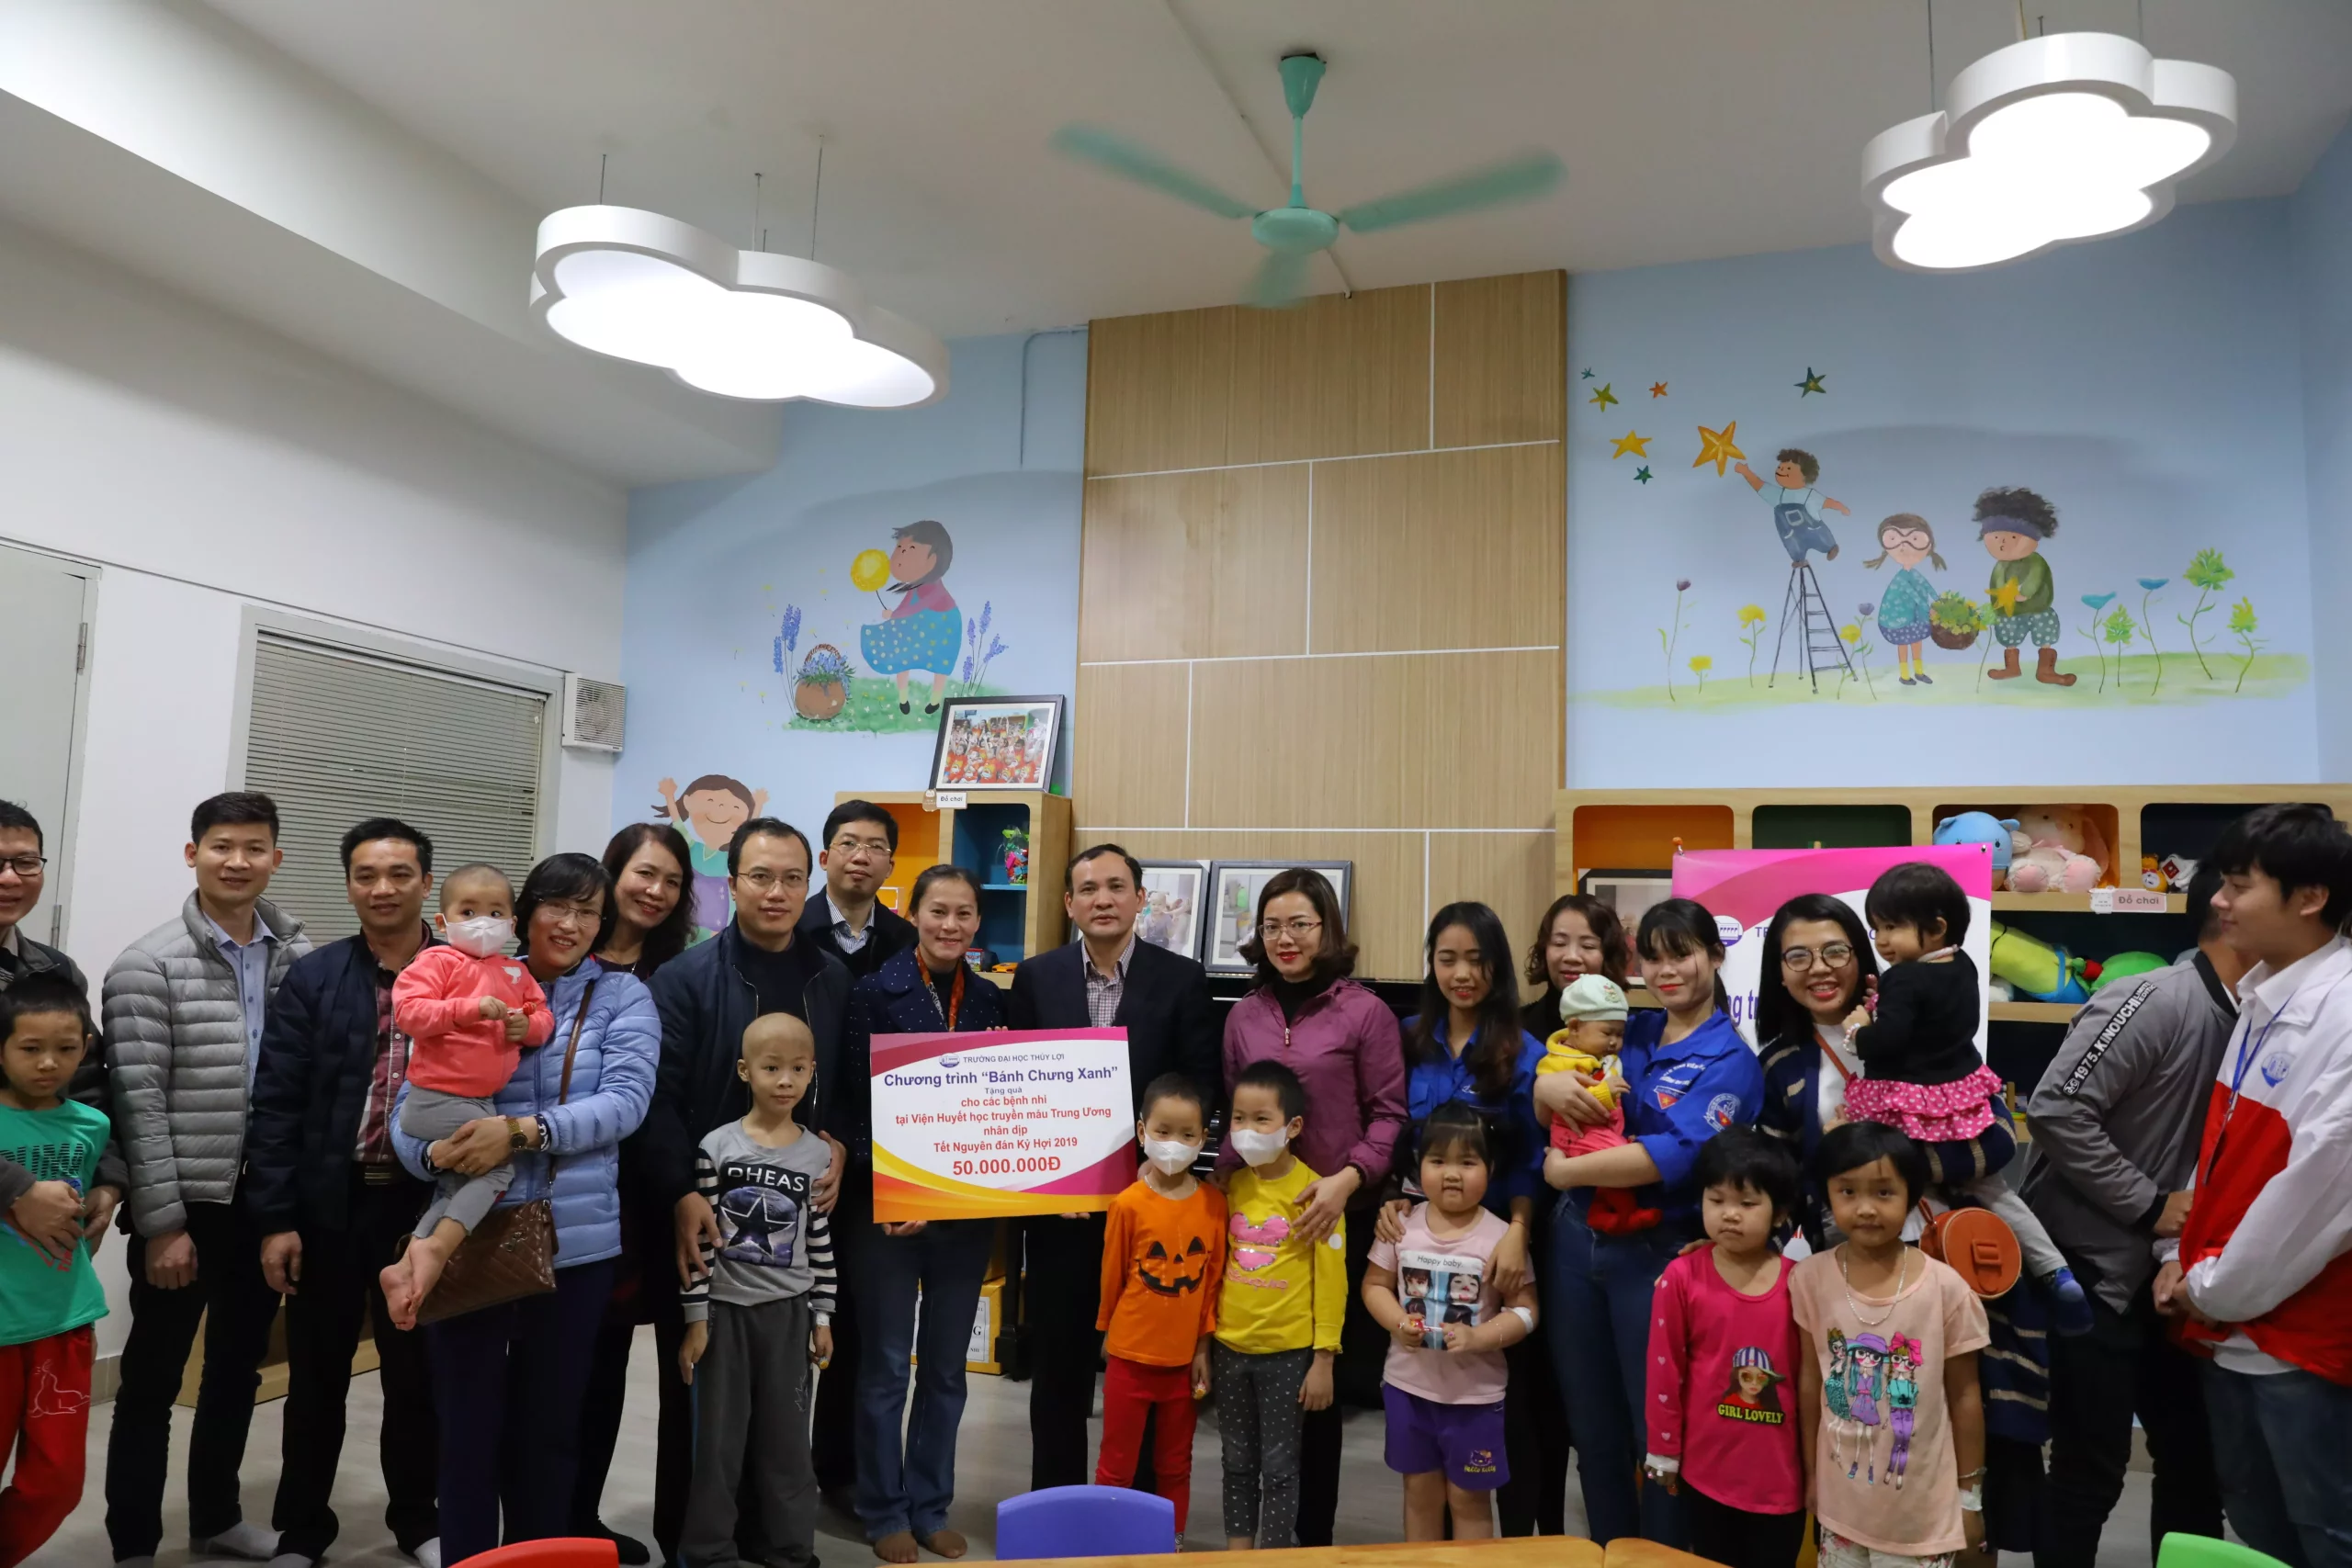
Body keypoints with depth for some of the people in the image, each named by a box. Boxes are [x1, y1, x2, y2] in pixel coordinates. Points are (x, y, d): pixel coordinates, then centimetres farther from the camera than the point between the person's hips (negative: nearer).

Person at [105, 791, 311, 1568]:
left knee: (239, 1367, 18)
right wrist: (162, 1221, -13)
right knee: (153, 1378, 8)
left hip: (267, 1200, 5)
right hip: (188, 1204, -4)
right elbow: (137, 1104, -12)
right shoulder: (149, 967, -10)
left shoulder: (301, 960, 3)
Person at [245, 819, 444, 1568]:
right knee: (317, 1378, 14)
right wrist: (275, 1218, -8)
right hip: (329, 1204, 0)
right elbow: (275, 1104, -4)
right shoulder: (311, 979, -3)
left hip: (426, 1205, 0)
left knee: (417, 1375, 14)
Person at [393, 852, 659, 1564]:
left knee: (549, 1427, 15)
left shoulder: (623, 997, 0)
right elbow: (412, 1101, -1)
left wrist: (522, 1131, -25)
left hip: (575, 1244, 0)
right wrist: (432, 1152, -22)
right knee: (468, 1426, 9)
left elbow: (625, 1102, -13)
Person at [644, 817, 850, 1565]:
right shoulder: (687, 976, -7)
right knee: (694, 1386, 9)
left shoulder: (834, 979, 6)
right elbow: (658, 1097, -12)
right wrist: (681, 1196, -21)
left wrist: (840, 1147, -6)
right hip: (702, 1216, -3)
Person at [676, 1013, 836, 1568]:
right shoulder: (716, 1147, -7)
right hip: (726, 1309, -1)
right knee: (718, 1434, 7)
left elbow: (820, 1242, 4)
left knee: (786, 1433, 9)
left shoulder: (817, 1154, -2)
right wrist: (695, 1319, -6)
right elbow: (699, 1239, -6)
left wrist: (823, 1315, 4)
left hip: (789, 1311, 1)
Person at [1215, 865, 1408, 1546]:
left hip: (1334, 1216, -3)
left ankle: (1313, 1531, 25)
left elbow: (1390, 1114, -6)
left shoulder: (1365, 1011, -6)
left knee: (1319, 1376, 9)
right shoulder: (1244, 1015, 6)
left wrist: (1348, 1178, -19)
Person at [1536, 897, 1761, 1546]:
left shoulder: (1730, 1061, -8)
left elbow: (1676, 1153, -22)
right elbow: (1545, 1108, 8)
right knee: (1592, 1427, 16)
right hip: (1575, 1242, 6)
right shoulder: (1630, 1034, 9)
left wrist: (1567, 1172, -18)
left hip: (1654, 1254, -5)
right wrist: (1549, 1085, -15)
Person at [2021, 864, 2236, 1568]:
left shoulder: (2245, 1020, 5)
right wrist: (2150, 1206, -16)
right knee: (2091, 1470, 1)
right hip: (2093, 1266, -8)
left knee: (2196, 1457, 15)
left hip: (2161, 1268, 8)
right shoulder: (2155, 1002, -20)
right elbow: (2055, 1110, -25)